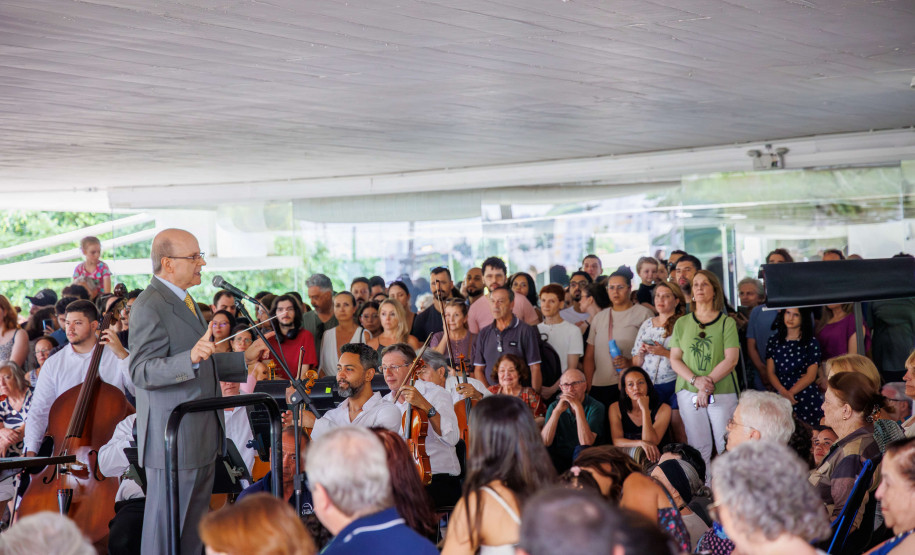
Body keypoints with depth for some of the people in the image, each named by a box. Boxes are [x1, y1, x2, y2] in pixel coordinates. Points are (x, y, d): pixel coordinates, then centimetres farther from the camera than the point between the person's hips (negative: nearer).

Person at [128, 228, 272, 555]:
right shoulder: (149, 307, -16)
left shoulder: (183, 301, 18)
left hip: (201, 439, 10)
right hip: (172, 439, -10)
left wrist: (244, 359, 23)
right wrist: (192, 357, -37)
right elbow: (141, 372, -24)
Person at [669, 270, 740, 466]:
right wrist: (696, 380, -11)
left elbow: (731, 360, -5)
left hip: (722, 393, -2)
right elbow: (674, 360, 7)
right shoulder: (682, 323, 12)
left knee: (727, 448, -6)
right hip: (689, 392, 2)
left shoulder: (727, 323, 4)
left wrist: (707, 385, -14)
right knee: (699, 449, 1)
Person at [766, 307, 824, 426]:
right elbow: (770, 372, 6)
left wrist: (790, 392, -12)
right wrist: (783, 391, -11)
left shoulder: (811, 342, 3)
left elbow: (810, 376, -3)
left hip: (807, 399, -2)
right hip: (780, 398, 2)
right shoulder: (774, 341, 11)